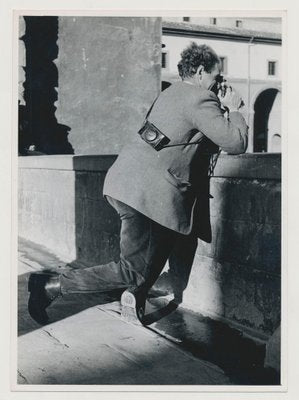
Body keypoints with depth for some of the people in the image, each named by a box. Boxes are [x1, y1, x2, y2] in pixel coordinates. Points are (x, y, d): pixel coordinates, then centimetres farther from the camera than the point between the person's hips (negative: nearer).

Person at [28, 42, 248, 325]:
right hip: (145, 191, -10)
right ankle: (50, 286, -2)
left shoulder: (170, 93, 18)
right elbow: (236, 143, -11)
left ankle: (135, 295, 26)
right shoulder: (201, 100, -9)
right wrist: (233, 109, 7)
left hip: (125, 179, 10)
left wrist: (223, 108, 27)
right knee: (134, 272, -1)